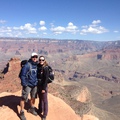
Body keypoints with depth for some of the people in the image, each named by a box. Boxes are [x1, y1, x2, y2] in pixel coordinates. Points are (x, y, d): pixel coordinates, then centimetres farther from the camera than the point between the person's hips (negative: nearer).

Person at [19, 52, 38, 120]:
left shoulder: (37, 65, 2)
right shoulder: (27, 65, -18)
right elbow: (23, 75, -18)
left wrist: (37, 81, 13)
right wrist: (24, 84, -19)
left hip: (35, 85, 7)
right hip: (28, 85, -6)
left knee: (33, 97, 20)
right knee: (24, 99, 2)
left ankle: (32, 109, 41)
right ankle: (22, 113, 17)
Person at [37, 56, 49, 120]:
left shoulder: (45, 68, -15)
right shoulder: (38, 67, 2)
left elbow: (46, 79, -17)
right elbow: (37, 76, 8)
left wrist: (44, 88, -17)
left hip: (43, 86, -6)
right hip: (38, 86, 6)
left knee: (44, 100, 4)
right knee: (40, 99, 20)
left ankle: (44, 115, 16)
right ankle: (40, 110, 37)